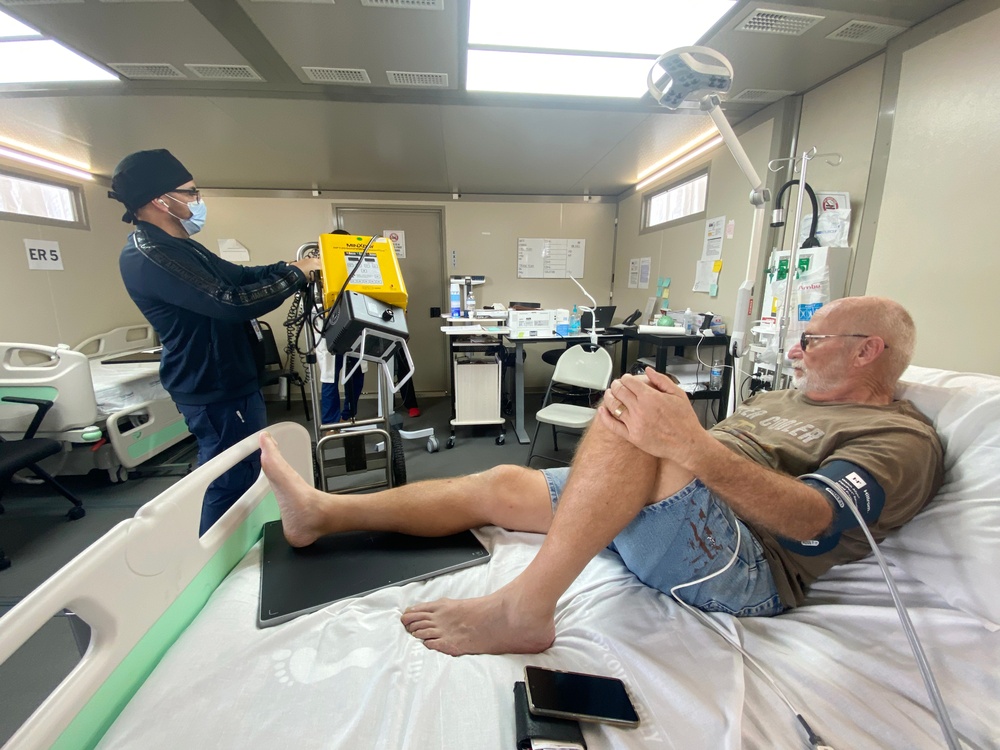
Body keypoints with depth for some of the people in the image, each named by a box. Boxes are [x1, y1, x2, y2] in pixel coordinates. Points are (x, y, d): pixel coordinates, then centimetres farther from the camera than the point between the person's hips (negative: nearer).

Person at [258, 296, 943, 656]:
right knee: (501, 484, -2)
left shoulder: (901, 439, 0)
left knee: (632, 411, -31)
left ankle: (523, 611, -23)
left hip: (743, 571, -7)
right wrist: (672, 419, 2)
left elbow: (819, 522, -20)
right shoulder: (787, 398, 25)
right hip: (654, 517, 8)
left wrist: (689, 444, -35)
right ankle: (321, 513, 10)